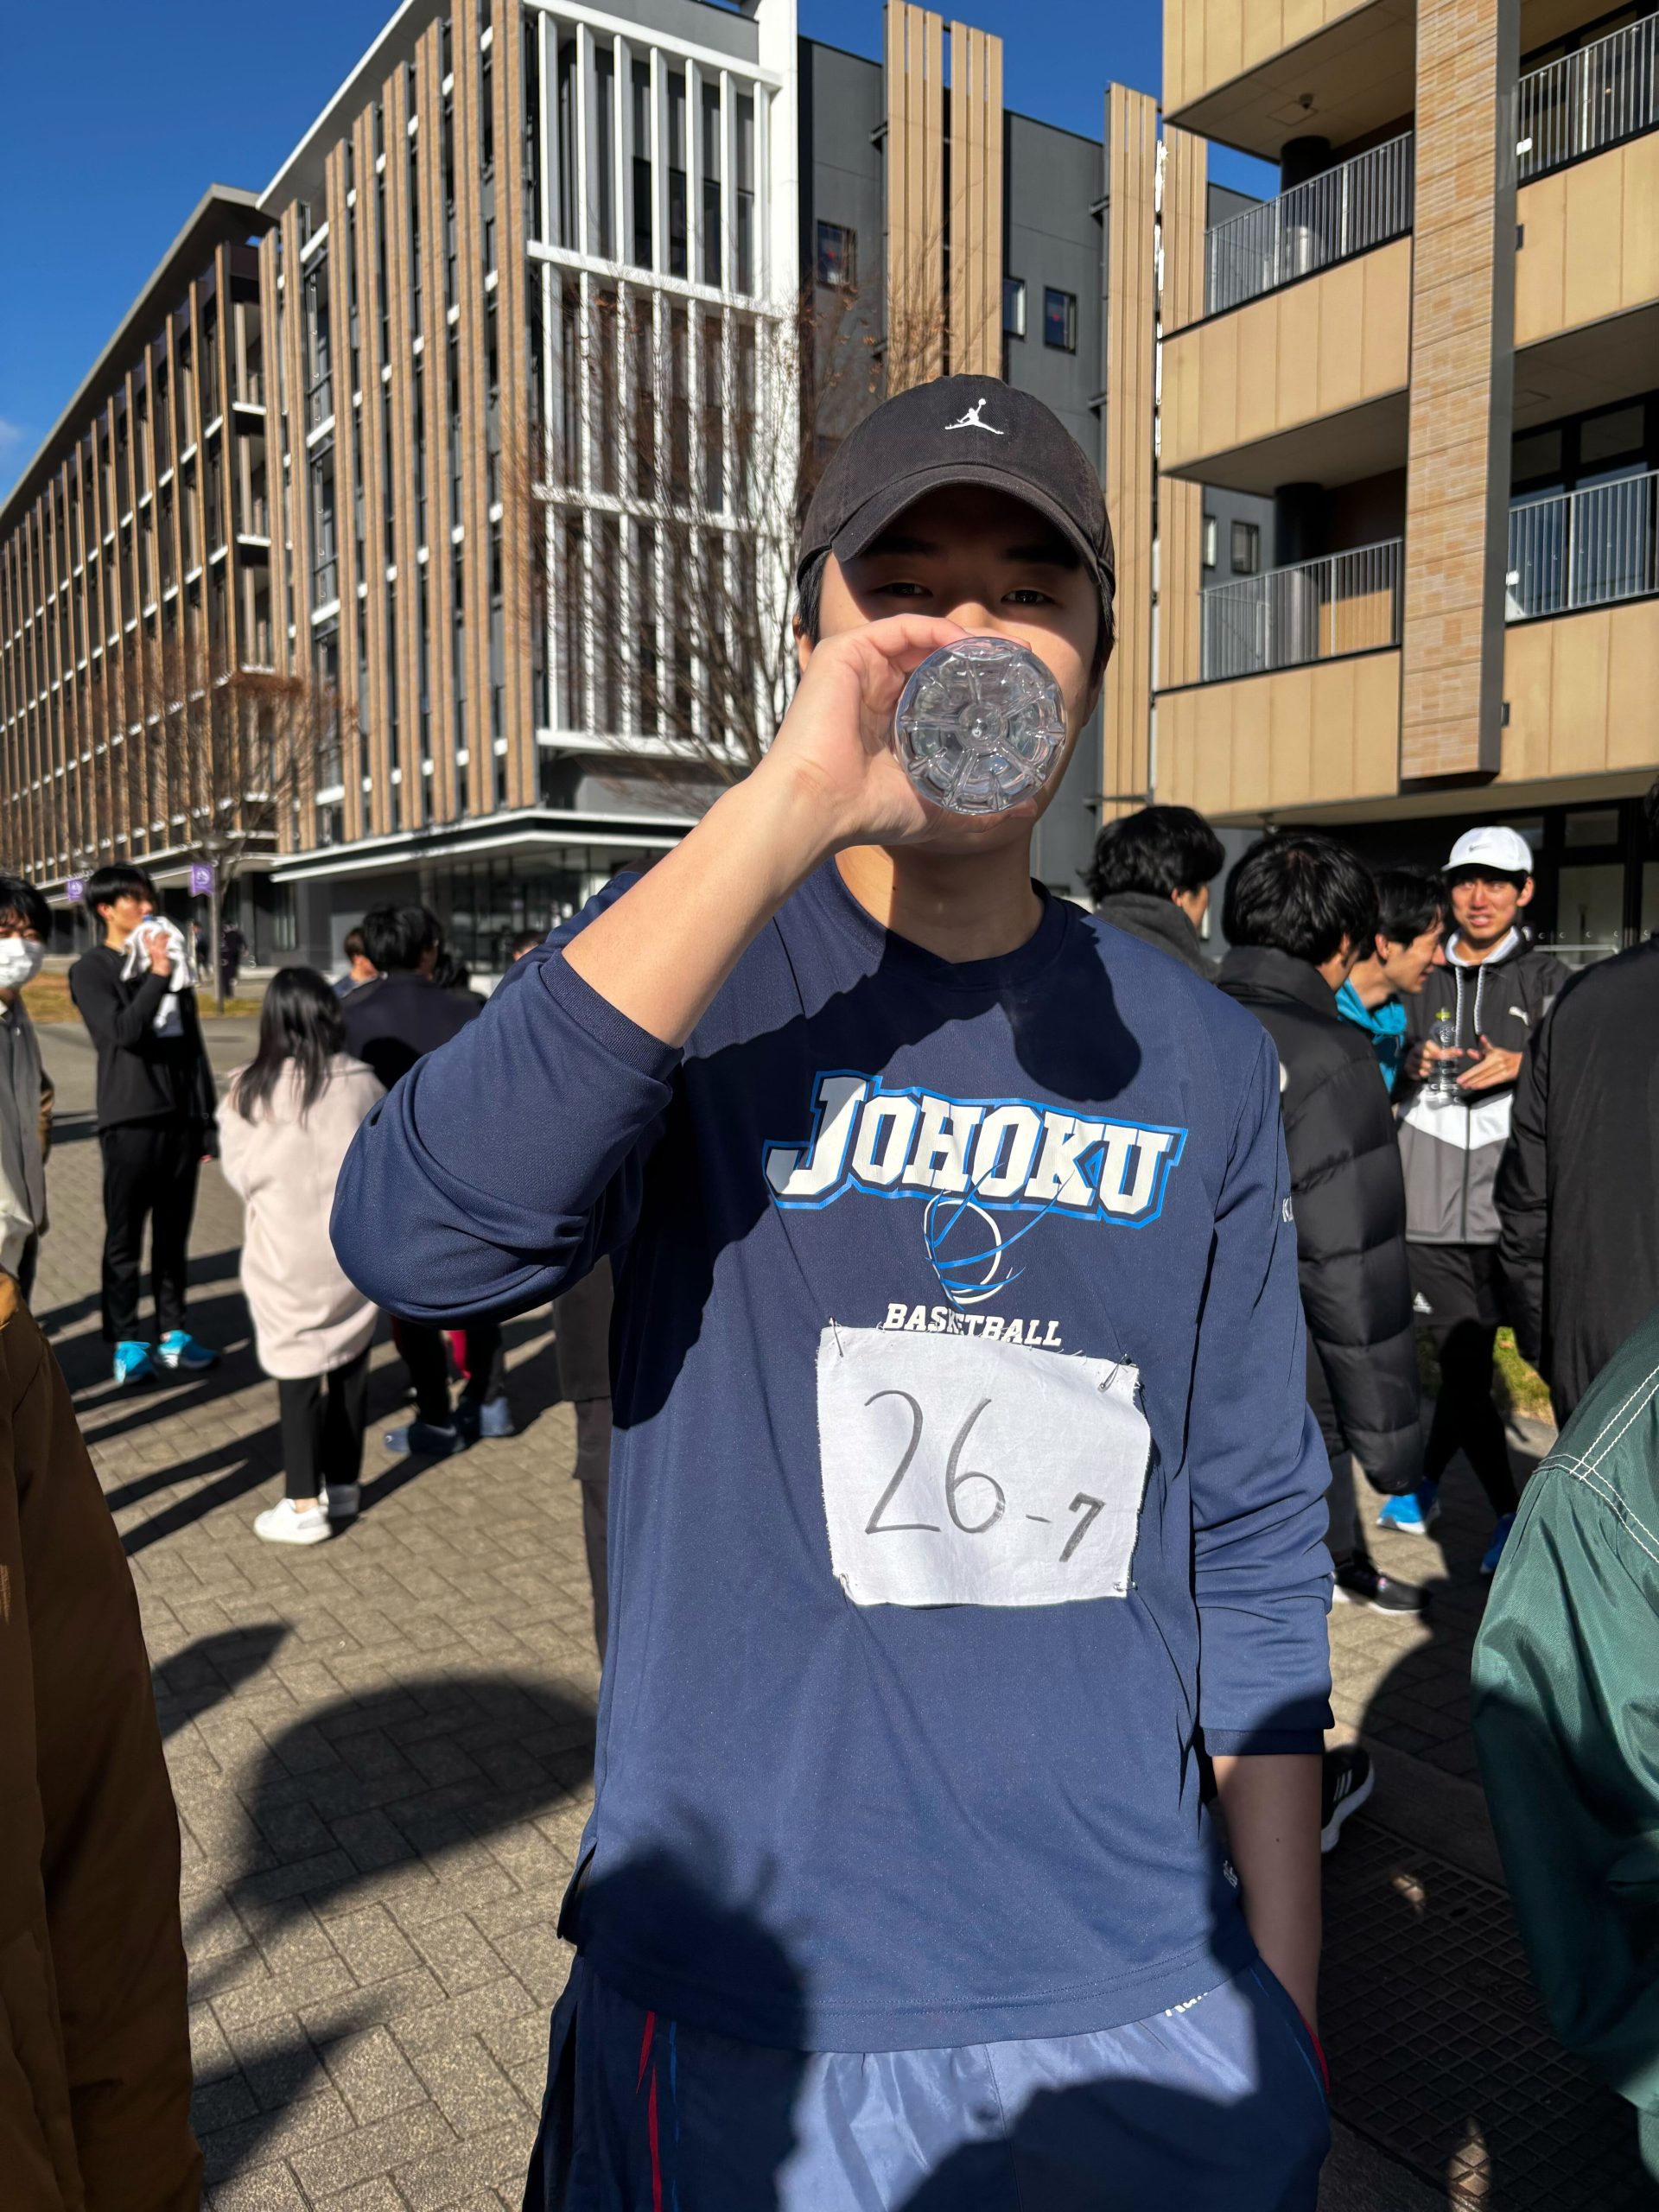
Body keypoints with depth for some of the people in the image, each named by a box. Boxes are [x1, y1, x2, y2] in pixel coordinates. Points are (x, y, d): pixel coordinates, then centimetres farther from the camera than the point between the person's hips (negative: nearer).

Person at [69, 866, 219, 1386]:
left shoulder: (170, 961, 16)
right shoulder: (91, 971, 0)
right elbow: (124, 1032, -17)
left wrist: (208, 1117, 12)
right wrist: (157, 975, -12)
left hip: (181, 1117, 5)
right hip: (130, 1121, -5)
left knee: (173, 1234, 10)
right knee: (125, 1239, 2)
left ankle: (171, 1335, 17)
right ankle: (126, 1344, 9)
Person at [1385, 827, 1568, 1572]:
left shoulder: (1545, 977, 6)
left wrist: (1521, 1063, -28)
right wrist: (1414, 1066, -5)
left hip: (1508, 1209, -1)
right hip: (1427, 1210, 1)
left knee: (1468, 1362, 4)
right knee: (1463, 1365, 1)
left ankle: (1424, 1481, 25)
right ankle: (1507, 1513, 19)